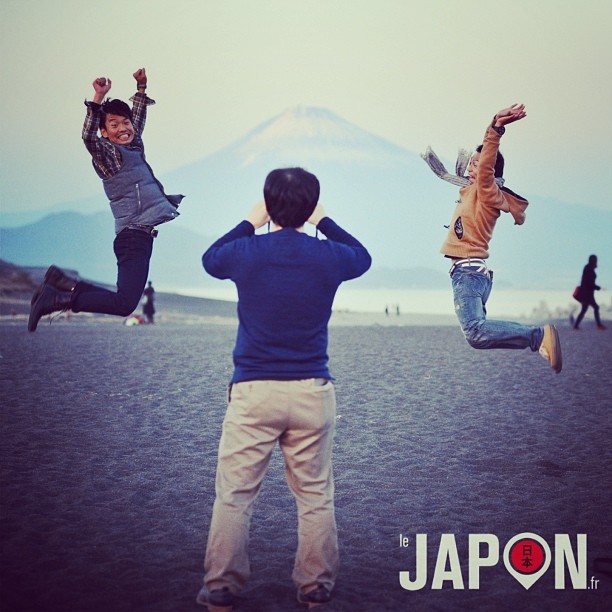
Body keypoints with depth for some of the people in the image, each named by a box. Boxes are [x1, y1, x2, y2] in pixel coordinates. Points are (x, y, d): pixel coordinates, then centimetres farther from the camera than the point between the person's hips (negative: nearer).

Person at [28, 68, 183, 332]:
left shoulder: (134, 145, 18)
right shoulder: (106, 153, -3)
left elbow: (138, 118, 36)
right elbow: (88, 136, -22)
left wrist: (141, 88, 31)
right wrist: (98, 99, -29)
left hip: (151, 232, 8)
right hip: (134, 235, -8)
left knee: (125, 300, 9)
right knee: (124, 304, -21)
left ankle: (61, 282, 14)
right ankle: (56, 299, -11)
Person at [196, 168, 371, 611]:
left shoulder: (245, 252, -5)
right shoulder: (328, 256, -3)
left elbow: (210, 260, 20)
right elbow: (363, 257, 22)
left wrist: (249, 224, 26)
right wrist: (325, 223, 26)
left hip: (252, 391, -1)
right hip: (312, 391, 1)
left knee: (234, 495, 6)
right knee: (316, 495, 10)